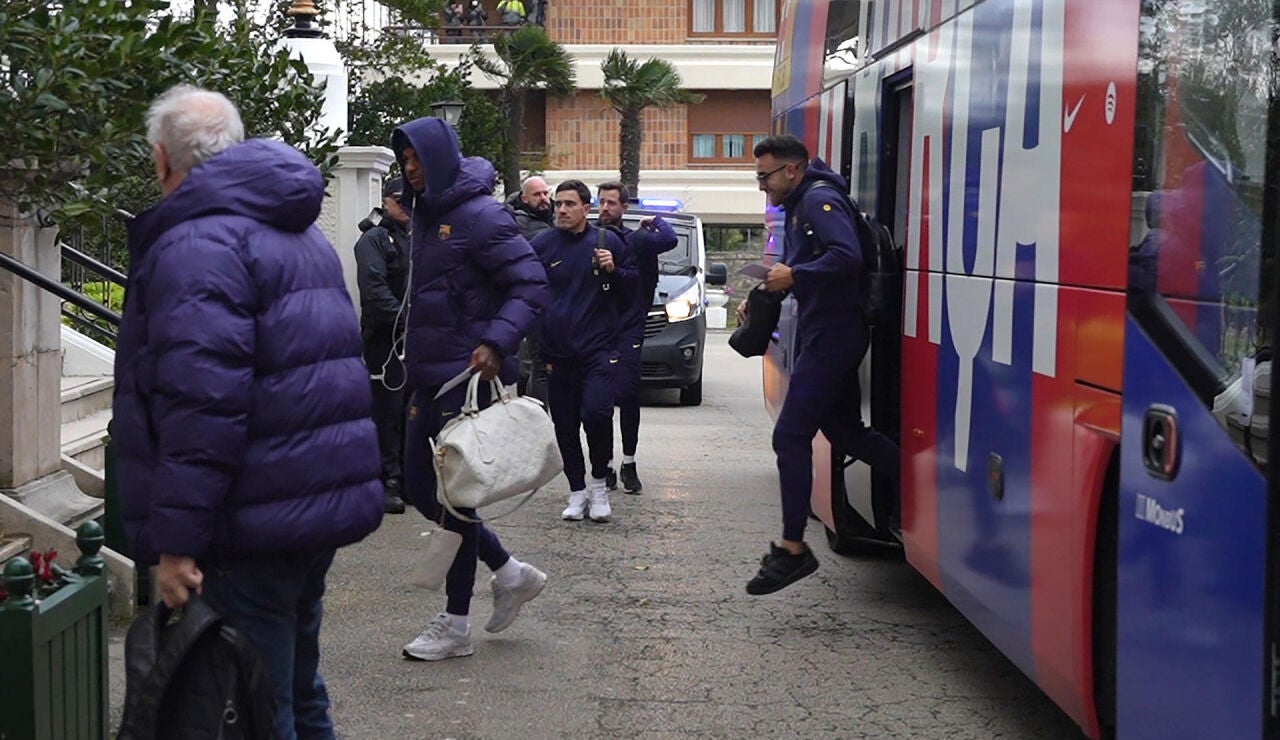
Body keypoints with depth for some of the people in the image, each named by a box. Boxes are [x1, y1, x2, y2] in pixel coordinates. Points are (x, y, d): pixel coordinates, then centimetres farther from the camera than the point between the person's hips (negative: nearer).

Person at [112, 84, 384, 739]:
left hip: (253, 528, -9)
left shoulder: (195, 244, -15)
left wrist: (176, 539, -22)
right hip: (325, 505, 10)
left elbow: (200, 405, -24)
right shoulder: (299, 230, 17)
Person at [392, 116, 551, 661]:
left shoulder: (479, 216, -13)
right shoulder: (424, 214, 14)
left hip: (468, 376, -9)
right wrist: (414, 360, 18)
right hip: (428, 376, 9)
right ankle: (509, 573, 26)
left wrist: (496, 342, -30)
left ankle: (456, 626, 9)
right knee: (420, 488, 12)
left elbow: (531, 285, -18)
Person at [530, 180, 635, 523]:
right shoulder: (542, 244, 6)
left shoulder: (607, 241, 5)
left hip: (598, 349, -2)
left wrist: (614, 271, -10)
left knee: (597, 413, -19)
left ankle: (598, 483, 3)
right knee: (565, 426, 7)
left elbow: (634, 285, 12)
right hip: (557, 353, 2)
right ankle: (577, 491, 22)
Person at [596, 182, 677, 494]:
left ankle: (629, 464, 8)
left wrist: (655, 221, 5)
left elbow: (670, 240, -11)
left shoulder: (635, 240, 4)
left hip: (627, 330, -1)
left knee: (627, 395, -3)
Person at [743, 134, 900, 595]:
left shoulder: (819, 200, -12)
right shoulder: (799, 207, 19)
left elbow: (847, 257, -26)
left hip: (832, 337, -11)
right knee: (845, 432, 17)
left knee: (790, 436, -12)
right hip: (821, 336, 11)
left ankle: (792, 548, -8)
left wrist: (794, 275, -23)